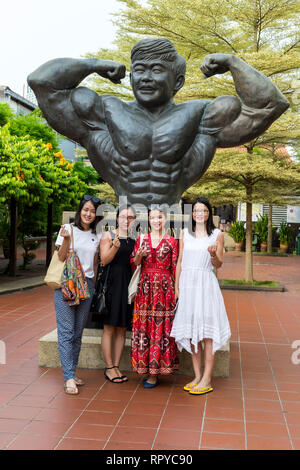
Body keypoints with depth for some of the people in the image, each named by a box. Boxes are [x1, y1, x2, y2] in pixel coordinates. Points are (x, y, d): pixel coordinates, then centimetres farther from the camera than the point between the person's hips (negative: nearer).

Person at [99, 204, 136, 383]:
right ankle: (109, 367, 9)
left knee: (122, 329, 8)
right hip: (112, 283, -4)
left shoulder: (136, 239, 12)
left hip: (128, 284, 4)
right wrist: (115, 246, -24)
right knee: (110, 328, 0)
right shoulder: (108, 236, 1)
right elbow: (104, 260, -9)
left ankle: (116, 366, 16)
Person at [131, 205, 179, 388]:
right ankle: (146, 366, 13)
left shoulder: (172, 242, 4)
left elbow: (175, 267, 3)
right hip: (145, 288, 2)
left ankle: (154, 372, 4)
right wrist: (139, 255, -10)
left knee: (162, 327, -3)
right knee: (144, 325, 1)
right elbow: (134, 264, 10)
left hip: (164, 289, -2)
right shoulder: (142, 240, 10)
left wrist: (176, 290, -3)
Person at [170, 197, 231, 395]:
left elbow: (219, 264, 4)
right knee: (191, 330, 5)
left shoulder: (217, 234, 5)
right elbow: (179, 261, 13)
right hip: (187, 283, 3)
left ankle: (207, 379, 1)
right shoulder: (185, 233, 12)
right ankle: (197, 376, 14)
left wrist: (213, 254, -18)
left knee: (206, 330, -5)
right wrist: (176, 287, 8)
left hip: (206, 284, -3)